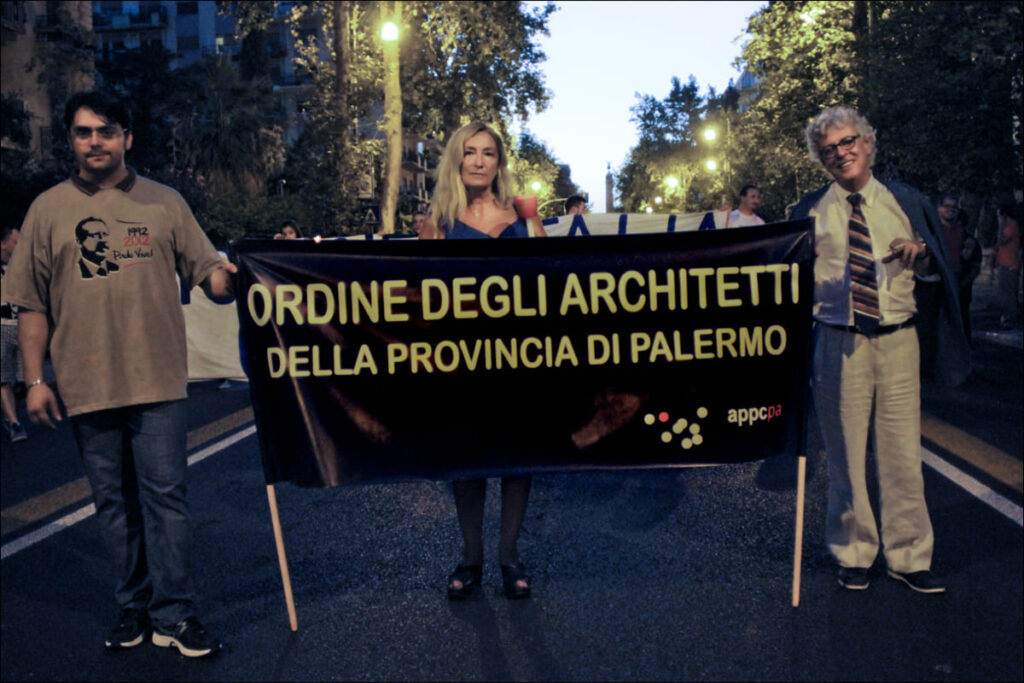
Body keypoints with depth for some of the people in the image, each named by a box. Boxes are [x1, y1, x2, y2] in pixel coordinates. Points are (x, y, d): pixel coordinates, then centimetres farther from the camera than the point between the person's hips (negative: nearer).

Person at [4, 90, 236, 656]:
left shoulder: (164, 203, 7)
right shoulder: (48, 209, 8)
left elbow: (206, 271, 4)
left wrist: (225, 278, -21)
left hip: (157, 380, -1)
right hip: (86, 386, 1)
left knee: (164, 495, -1)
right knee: (114, 501, 10)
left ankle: (173, 614, 8)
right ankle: (133, 608, 23)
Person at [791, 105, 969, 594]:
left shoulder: (904, 201, 9)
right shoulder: (810, 211, 6)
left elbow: (936, 269, 16)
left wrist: (920, 254, -5)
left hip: (898, 340, 1)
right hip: (839, 343, -1)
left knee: (903, 452, 4)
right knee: (845, 455, 5)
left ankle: (907, 557, 18)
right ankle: (853, 554, 20)